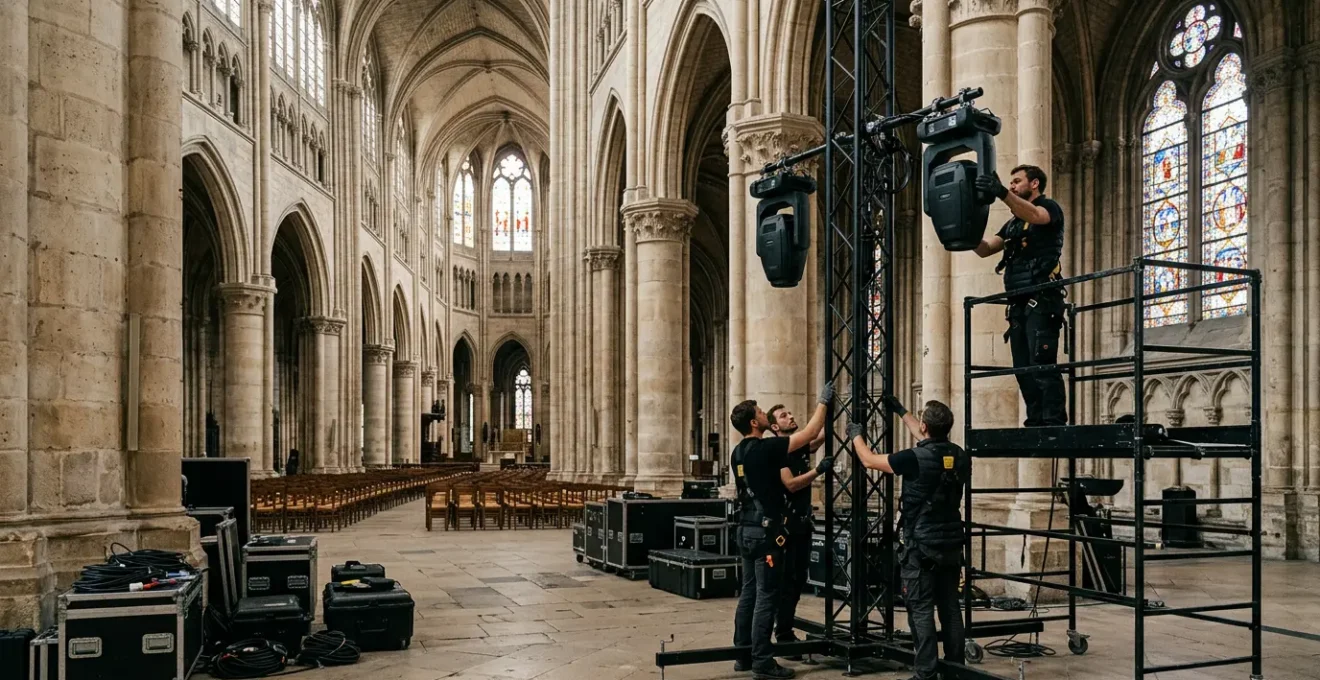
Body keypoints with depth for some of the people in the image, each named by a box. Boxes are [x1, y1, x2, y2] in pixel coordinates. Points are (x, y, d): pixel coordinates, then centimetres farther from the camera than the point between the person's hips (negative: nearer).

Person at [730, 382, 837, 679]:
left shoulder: (739, 454, 12)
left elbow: (787, 484, 16)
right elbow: (810, 433, -10)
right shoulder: (766, 448, -17)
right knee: (766, 596, -5)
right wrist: (823, 401, 3)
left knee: (749, 593, 14)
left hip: (746, 530, 9)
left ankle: (744, 655, 20)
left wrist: (817, 471, 15)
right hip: (766, 532, -9)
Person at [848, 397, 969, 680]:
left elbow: (868, 460, -5)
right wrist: (901, 412, 33)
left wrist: (856, 435, 14)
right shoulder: (958, 456, 2)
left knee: (921, 610, -2)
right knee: (950, 608, 13)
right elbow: (929, 440, 24)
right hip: (952, 543, 7)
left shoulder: (916, 458, -19)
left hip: (921, 546, -7)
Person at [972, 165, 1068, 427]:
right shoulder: (1013, 223, 27)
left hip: (1041, 299, -8)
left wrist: (1002, 194, -36)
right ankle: (1035, 425, 6)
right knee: (1023, 369, 4)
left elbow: (1034, 215, -21)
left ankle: (1054, 424, -17)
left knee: (1042, 365, -15)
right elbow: (984, 249, 18)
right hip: (1019, 303, 8)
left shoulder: (1049, 207, 4)